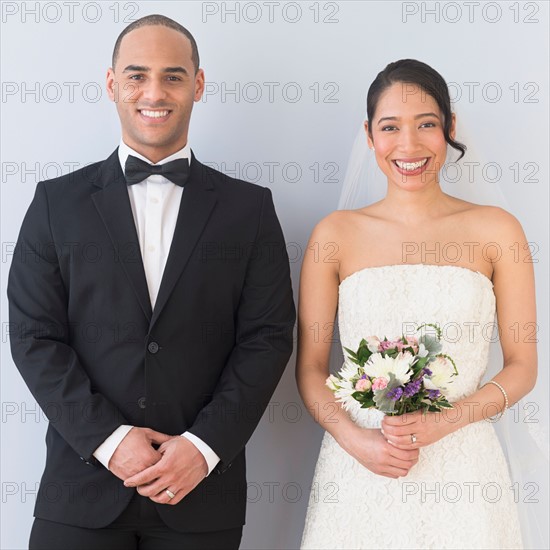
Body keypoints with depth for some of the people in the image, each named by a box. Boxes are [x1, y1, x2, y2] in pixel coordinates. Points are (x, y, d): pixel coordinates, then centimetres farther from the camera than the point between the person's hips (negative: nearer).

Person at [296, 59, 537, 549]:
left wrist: (443, 422, -12)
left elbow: (522, 367, 2)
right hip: (356, 469, 1)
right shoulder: (336, 233, 1)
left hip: (461, 467, 0)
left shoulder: (495, 231, 0)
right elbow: (310, 366, 4)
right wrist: (354, 439, -12)